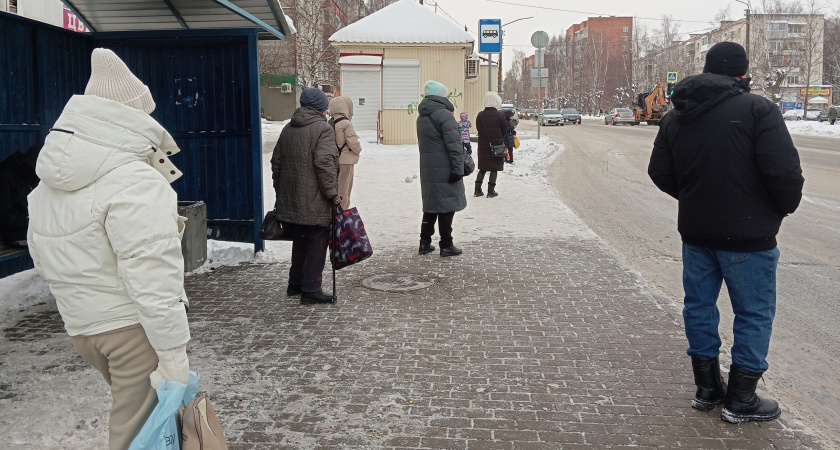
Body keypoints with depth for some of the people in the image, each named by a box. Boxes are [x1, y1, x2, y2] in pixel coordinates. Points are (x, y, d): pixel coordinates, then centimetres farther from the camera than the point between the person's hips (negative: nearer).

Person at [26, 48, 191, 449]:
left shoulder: (48, 183, 9)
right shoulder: (136, 183, -19)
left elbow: (44, 256, 15)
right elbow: (152, 277, -24)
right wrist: (174, 354, -20)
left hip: (80, 325, 8)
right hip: (134, 325, -8)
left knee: (132, 411, 24)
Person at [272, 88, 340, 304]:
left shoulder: (288, 128, 14)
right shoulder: (323, 128, -11)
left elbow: (276, 162, 18)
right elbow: (325, 164, -20)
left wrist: (280, 190, 25)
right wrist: (332, 193, -14)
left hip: (291, 199, 8)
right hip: (314, 201, -8)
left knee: (301, 240, 20)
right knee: (317, 242, 1)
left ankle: (295, 284, 27)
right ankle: (311, 290, 0)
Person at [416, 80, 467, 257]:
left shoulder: (421, 117, 14)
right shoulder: (444, 114, -13)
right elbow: (454, 145, -18)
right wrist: (458, 168, -17)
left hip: (427, 169, 8)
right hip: (445, 169, -8)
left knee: (431, 204, 15)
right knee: (446, 205, -2)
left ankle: (425, 242, 16)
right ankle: (446, 245, 2)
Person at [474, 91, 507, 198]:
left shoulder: (480, 115, -1)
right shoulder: (499, 115, -11)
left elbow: (478, 129, 6)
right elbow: (505, 131, -3)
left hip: (483, 146, 4)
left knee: (482, 168, 13)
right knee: (494, 169, 4)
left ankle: (478, 190, 12)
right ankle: (491, 191, 3)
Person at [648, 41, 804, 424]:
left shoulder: (675, 116, 6)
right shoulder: (757, 109, -13)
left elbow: (660, 172, 10)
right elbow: (783, 169, -19)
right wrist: (787, 205, -1)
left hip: (695, 231, 6)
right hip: (747, 234, -6)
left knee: (699, 305, 15)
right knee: (754, 313, 6)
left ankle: (707, 388, 26)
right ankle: (741, 400, 13)